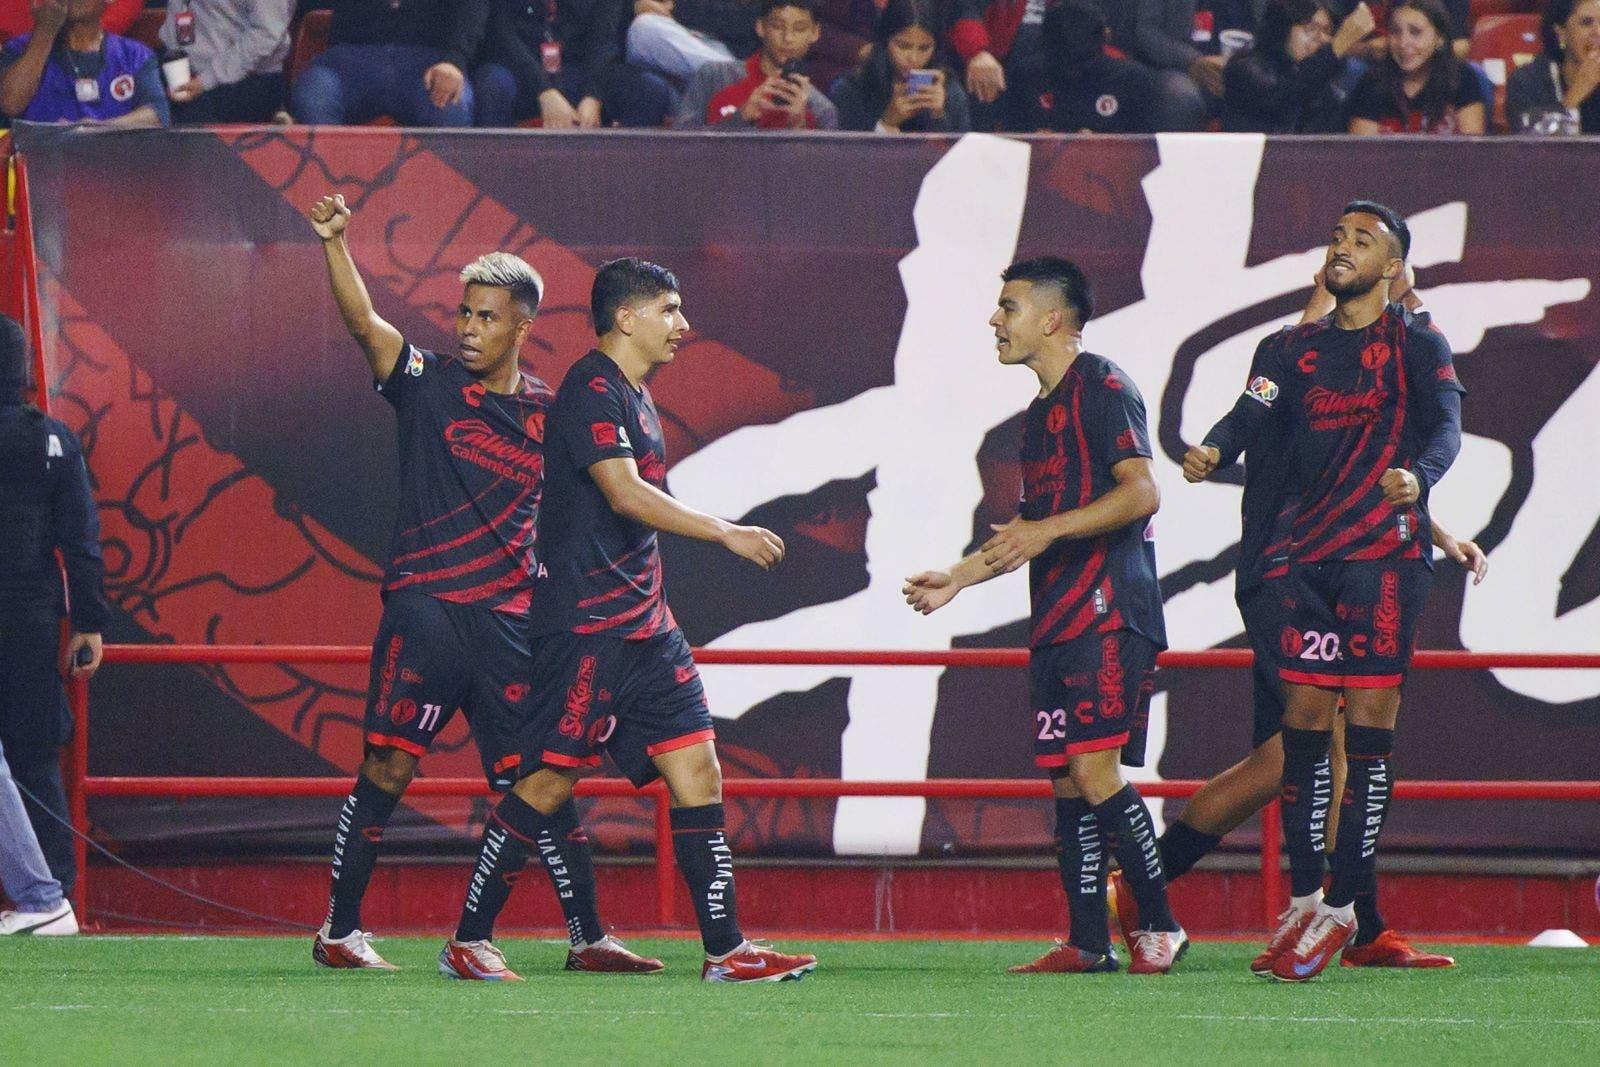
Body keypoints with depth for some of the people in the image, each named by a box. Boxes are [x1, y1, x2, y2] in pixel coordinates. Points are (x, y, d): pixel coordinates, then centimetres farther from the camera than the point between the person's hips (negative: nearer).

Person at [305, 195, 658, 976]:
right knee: (388, 769, -6)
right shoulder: (427, 385, 3)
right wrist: (334, 243, -26)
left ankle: (588, 937, 10)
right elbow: (364, 322, -11)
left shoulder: (548, 414, 12)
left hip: (508, 619, 3)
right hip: (424, 610, -3)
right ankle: (338, 932, 2)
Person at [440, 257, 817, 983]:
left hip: (643, 624, 9)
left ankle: (726, 949, 0)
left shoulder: (635, 397, 18)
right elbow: (624, 493, -22)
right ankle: (467, 943, 4)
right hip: (585, 623, -9)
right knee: (550, 781, -6)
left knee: (696, 771, 1)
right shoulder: (591, 390, -11)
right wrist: (726, 534, -24)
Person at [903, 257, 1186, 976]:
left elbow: (1141, 491, -17)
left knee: (1094, 769, -16)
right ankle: (1087, 943, 6)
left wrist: (1048, 531, -21)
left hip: (1107, 614, -9)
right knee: (1064, 780, 5)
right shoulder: (1041, 412, 22)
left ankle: (1159, 926, -11)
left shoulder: (1102, 388, -7)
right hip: (1056, 621, 9)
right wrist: (956, 578, 26)